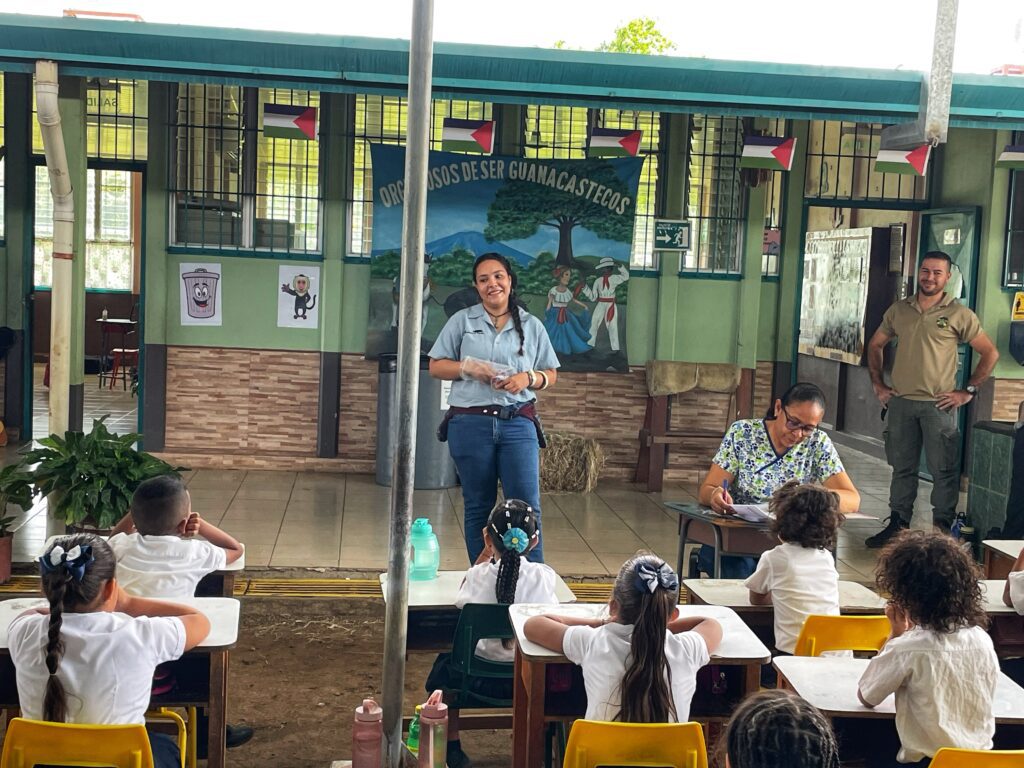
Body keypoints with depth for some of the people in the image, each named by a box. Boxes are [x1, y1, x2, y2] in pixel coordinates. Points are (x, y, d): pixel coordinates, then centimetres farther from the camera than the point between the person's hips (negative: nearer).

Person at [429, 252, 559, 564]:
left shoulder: (532, 326, 10)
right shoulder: (461, 321, 7)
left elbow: (550, 375, 13)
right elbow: (436, 366, 8)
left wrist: (527, 379, -9)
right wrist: (468, 367, -10)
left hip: (518, 424, 0)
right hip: (470, 424, 0)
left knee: (527, 506, -7)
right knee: (478, 508, 8)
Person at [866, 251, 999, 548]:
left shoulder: (959, 314, -2)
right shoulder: (898, 310, 9)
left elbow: (990, 353, 1)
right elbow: (875, 345, 20)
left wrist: (968, 391, -4)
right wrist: (878, 384, 11)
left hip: (939, 405, -3)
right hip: (900, 403, 3)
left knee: (944, 470, 0)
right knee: (902, 468, 12)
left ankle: (943, 529, 9)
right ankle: (897, 524, 21)